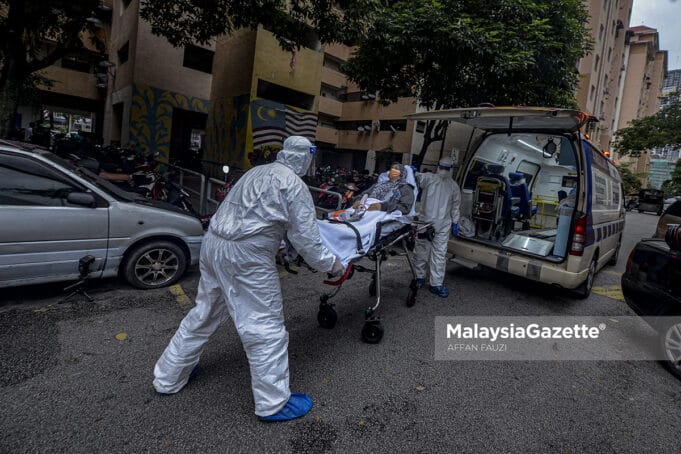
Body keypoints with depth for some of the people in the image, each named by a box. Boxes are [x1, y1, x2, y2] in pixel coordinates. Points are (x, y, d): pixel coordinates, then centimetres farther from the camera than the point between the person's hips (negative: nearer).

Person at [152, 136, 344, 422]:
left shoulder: (257, 172, 17)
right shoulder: (294, 185, -7)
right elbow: (305, 237, -9)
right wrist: (329, 264, 5)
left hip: (212, 243, 9)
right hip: (246, 256, -9)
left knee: (204, 314, 23)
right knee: (266, 329, 3)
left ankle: (168, 378, 40)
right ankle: (274, 404, 16)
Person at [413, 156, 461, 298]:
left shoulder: (428, 178, -3)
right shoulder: (453, 185, 3)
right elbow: (455, 207, 9)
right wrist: (455, 223, 15)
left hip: (425, 221, 0)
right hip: (442, 225, 0)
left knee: (421, 249, 11)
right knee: (439, 253, 3)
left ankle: (419, 277, 21)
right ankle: (436, 284, 8)